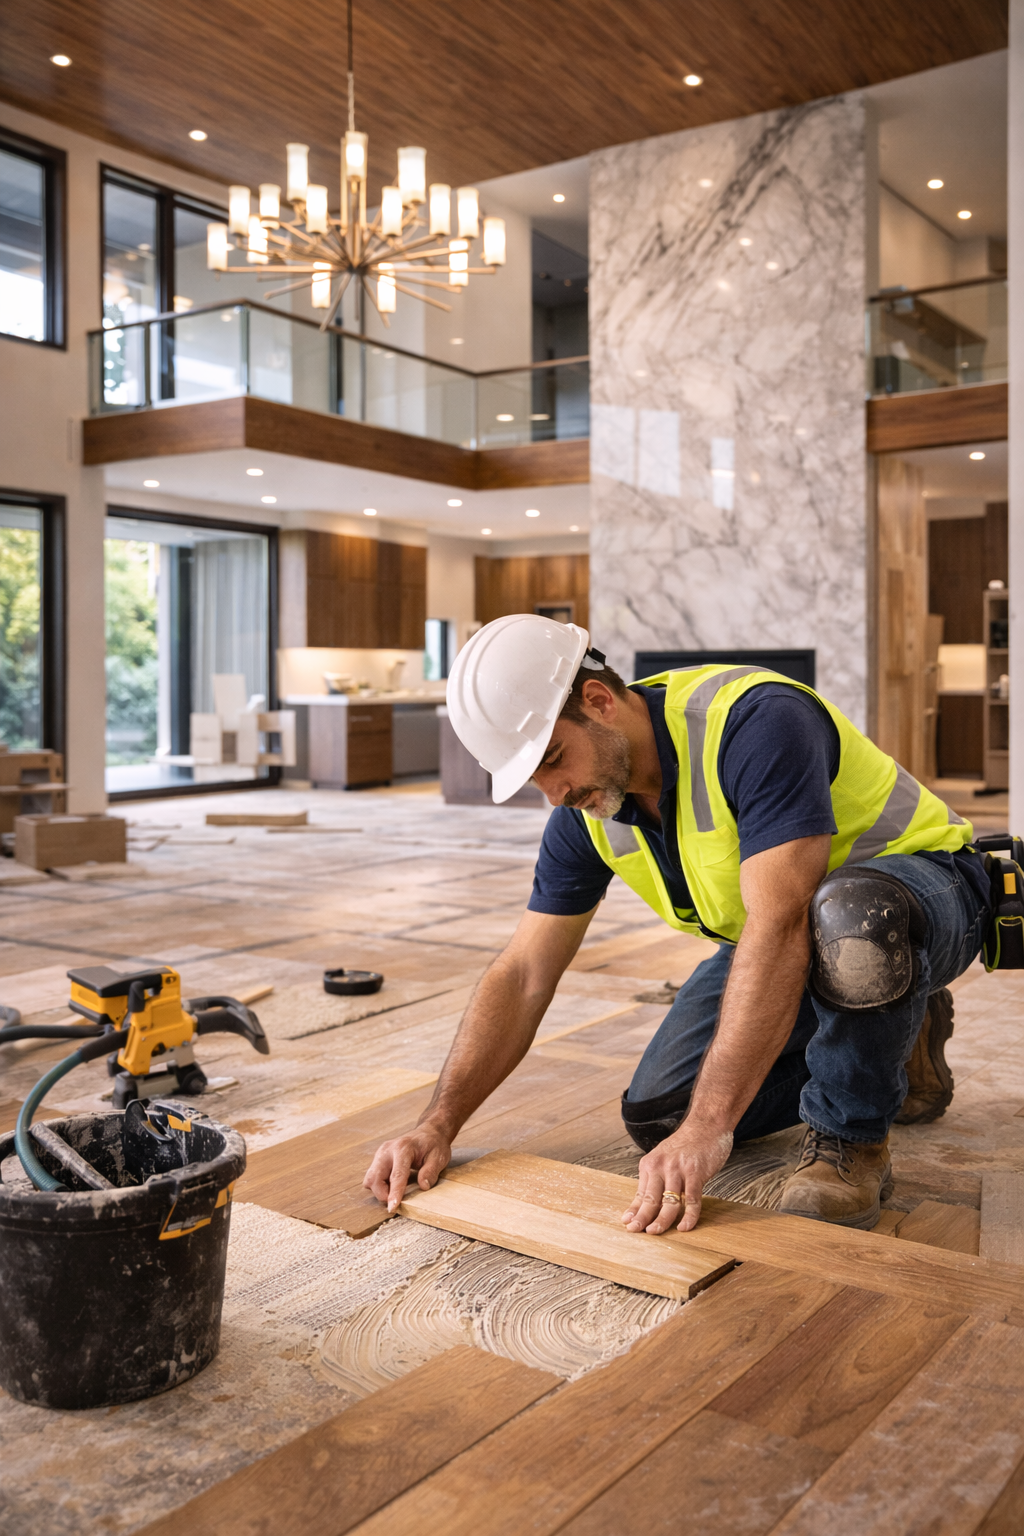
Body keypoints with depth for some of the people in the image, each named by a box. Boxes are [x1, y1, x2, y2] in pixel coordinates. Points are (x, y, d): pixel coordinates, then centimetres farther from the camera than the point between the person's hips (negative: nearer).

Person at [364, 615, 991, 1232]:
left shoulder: (755, 721, -34)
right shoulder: (586, 811, -9)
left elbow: (780, 927, -42)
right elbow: (522, 975, -6)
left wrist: (706, 1127, -45)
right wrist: (439, 1124, -15)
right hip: (779, 925, 8)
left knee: (846, 916, -43)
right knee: (659, 1120, -1)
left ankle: (851, 1137, -13)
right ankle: (894, 1052, 18)